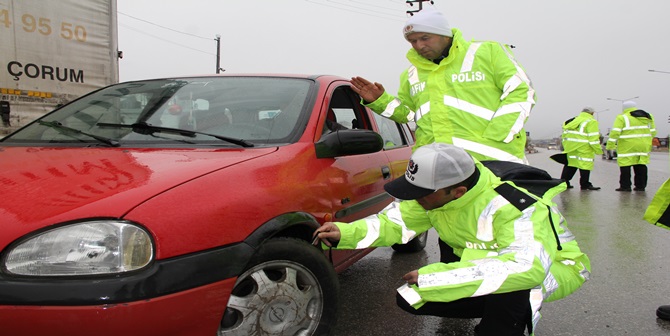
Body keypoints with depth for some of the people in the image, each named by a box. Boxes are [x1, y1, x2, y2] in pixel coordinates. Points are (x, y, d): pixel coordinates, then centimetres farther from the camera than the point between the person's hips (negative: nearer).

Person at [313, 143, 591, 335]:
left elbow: (526, 268, -50)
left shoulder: (514, 208, -38)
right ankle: (498, 312, 13)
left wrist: (432, 276, -48)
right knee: (409, 297, -5)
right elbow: (394, 221, -9)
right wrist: (345, 233, -27)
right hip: (481, 260, 7)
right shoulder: (433, 191, -17)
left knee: (510, 283, -43)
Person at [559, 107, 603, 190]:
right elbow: (593, 138, -12)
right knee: (585, 165, 2)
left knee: (570, 165, 14)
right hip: (583, 149, -7)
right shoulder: (591, 122, -5)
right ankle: (585, 184, 5)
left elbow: (565, 135, 16)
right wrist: (598, 150, -7)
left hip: (570, 148, 7)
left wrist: (567, 147, 20)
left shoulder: (572, 120, 17)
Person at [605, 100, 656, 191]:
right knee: (641, 166, 11)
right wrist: (647, 142, 26)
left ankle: (625, 186, -2)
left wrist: (610, 145, -10)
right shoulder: (648, 117, 14)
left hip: (627, 147, -6)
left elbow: (615, 132, -13)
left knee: (625, 166, -1)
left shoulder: (622, 118, -6)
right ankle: (640, 186, 14)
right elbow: (652, 132, 17)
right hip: (643, 146, 6)